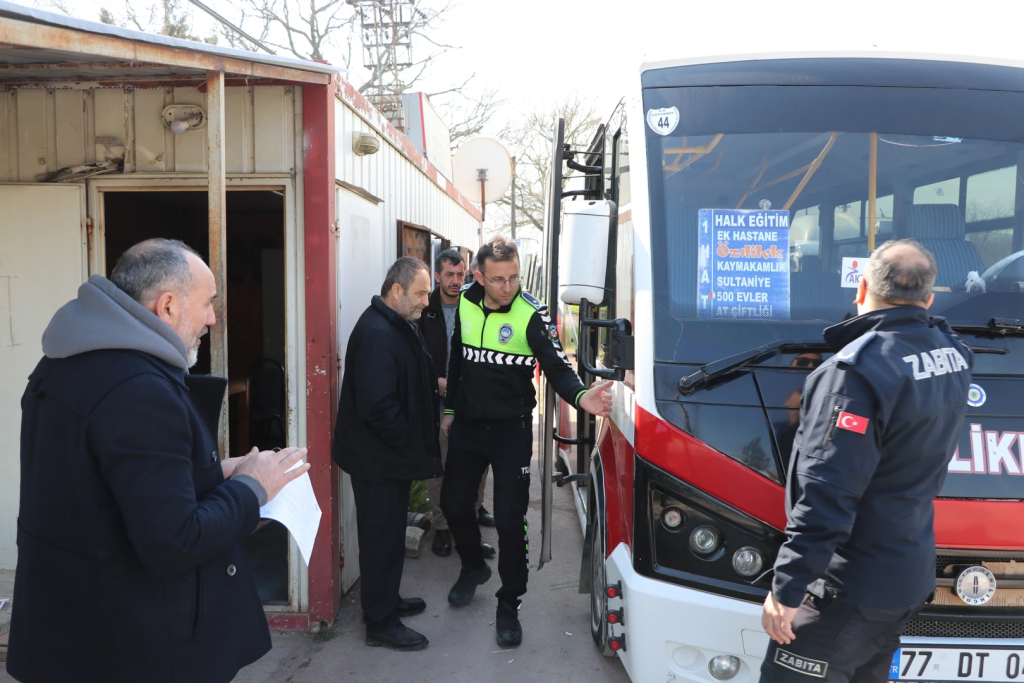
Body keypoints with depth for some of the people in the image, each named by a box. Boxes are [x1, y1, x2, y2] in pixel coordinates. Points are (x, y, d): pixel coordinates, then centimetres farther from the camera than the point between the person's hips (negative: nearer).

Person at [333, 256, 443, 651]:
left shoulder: (400, 327, 11)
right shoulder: (376, 334, -24)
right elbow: (377, 406, -30)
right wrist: (410, 443, -18)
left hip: (393, 455, 10)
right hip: (378, 459, -10)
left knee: (390, 532, 21)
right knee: (382, 537, 2)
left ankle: (388, 601, 37)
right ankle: (380, 623, 17)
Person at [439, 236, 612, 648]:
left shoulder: (531, 314, -16)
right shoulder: (466, 303, -1)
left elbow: (557, 367, -22)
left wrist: (580, 396, -43)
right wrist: (449, 408, 15)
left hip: (511, 429, -4)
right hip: (467, 425, 5)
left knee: (510, 520, -2)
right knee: (454, 503, 14)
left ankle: (508, 606, 17)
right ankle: (473, 567, 43)